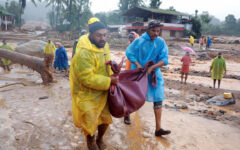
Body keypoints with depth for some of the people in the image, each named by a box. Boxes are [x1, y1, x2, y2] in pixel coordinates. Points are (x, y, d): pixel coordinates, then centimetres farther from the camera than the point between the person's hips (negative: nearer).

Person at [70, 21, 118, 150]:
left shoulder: (104, 46, 0)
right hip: (87, 95, -7)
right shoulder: (84, 54, -28)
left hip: (102, 92, 7)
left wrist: (112, 75, -3)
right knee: (90, 121, 7)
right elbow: (87, 78, -29)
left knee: (105, 118, 16)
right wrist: (108, 81, -27)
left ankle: (100, 139, 46)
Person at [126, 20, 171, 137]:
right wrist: (137, 64, -18)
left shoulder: (161, 42, -6)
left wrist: (152, 67, -25)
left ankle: (158, 129, 2)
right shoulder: (139, 41, -10)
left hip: (154, 74, 2)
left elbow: (164, 59, -10)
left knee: (158, 99, -4)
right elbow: (129, 52, -5)